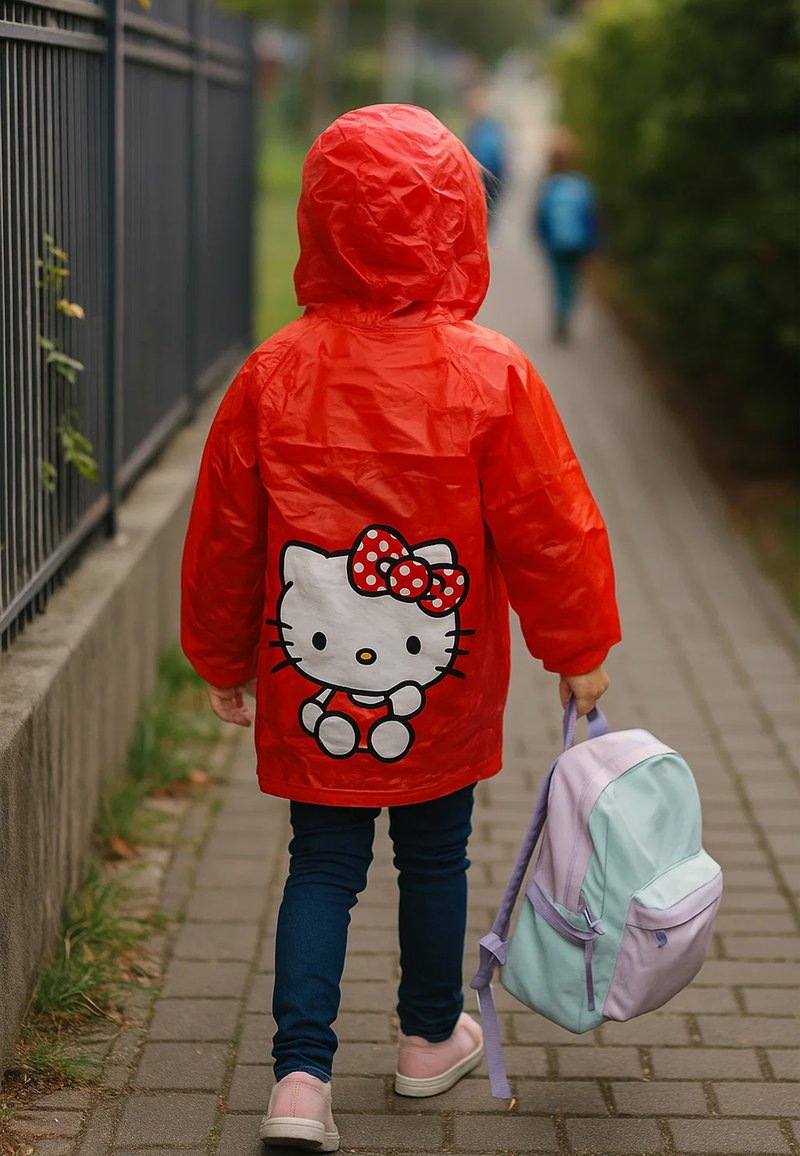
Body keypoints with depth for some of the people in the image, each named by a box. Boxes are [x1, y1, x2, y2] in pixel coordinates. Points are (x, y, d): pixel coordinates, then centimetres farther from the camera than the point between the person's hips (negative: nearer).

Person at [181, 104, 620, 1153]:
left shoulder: (273, 373, -9)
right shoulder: (492, 376, -15)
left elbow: (223, 535, 0)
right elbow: (548, 529, -9)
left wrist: (223, 660, 15)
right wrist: (578, 650, 6)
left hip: (308, 694, 1)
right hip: (446, 696, -1)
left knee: (323, 866, 11)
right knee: (434, 857, 17)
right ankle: (432, 1039, 36)